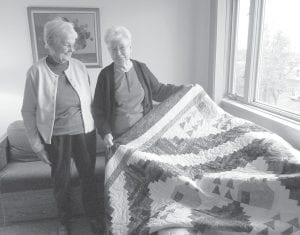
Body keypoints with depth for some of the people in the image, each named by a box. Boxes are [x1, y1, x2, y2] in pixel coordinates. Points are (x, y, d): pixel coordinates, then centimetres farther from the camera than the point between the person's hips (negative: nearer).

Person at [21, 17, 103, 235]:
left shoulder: (79, 67, -3)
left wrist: (97, 126, 5)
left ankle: (93, 215, 38)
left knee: (89, 176, 14)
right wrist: (37, 144, -4)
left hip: (84, 133, 2)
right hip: (55, 137, -1)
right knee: (61, 181, 15)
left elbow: (89, 101, 5)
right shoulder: (36, 72, -11)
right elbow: (28, 111, -5)